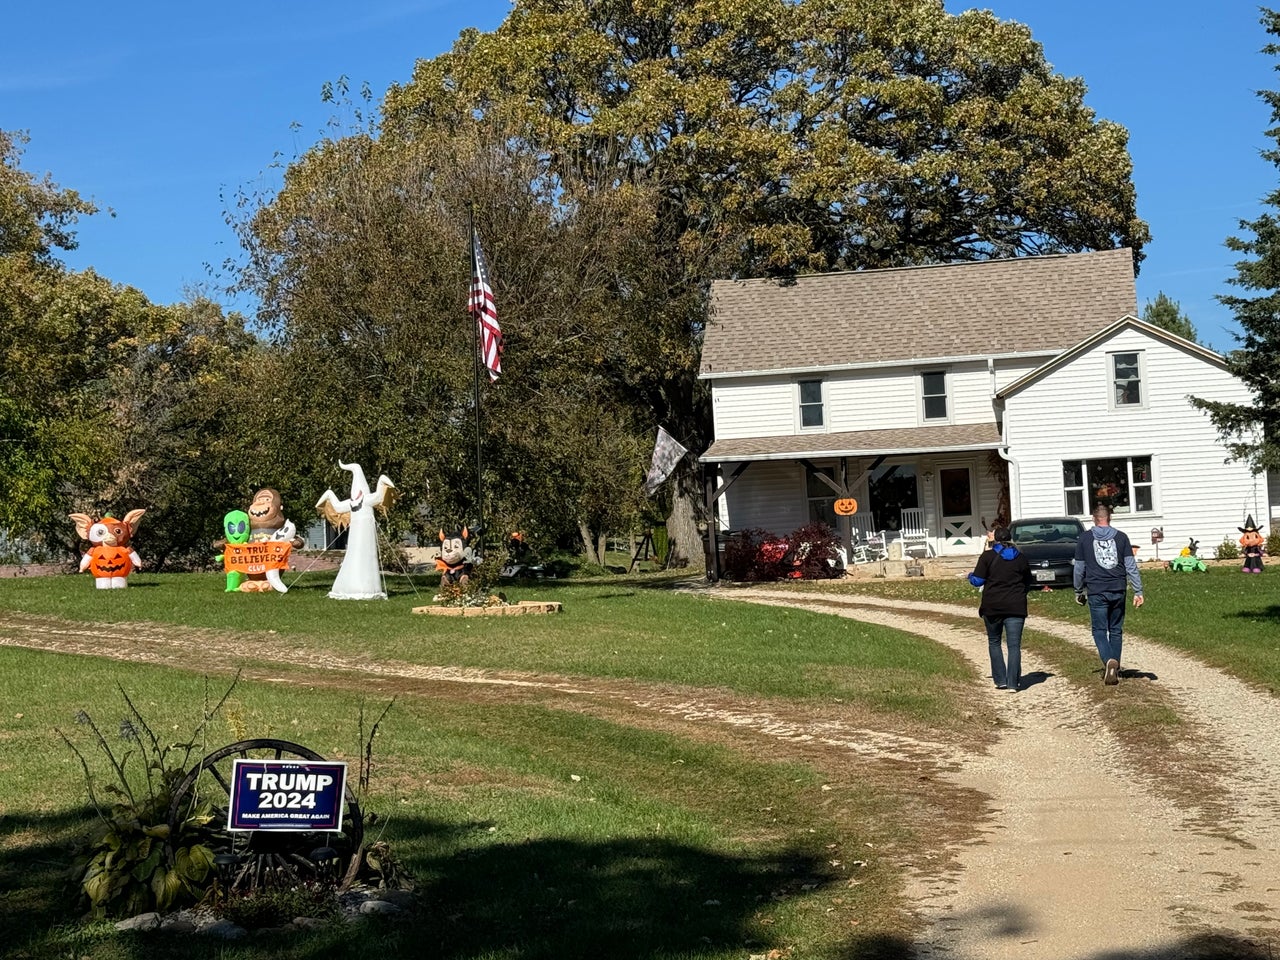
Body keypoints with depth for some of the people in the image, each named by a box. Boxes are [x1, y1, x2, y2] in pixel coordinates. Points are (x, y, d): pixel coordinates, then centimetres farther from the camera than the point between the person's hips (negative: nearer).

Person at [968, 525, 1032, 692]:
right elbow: (1028, 583, 15)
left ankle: (1000, 680, 9)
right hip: (1016, 607, 2)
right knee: (1014, 645, 1)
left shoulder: (987, 556, -5)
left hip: (992, 607, -2)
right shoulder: (1020, 557, 7)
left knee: (994, 642, 13)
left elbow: (977, 580, -6)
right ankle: (1013, 683, -5)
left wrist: (970, 576, 16)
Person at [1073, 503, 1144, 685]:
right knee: (1116, 630, 13)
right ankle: (1114, 670, 17)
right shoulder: (1121, 537, 4)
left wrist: (1079, 591, 18)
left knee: (1100, 630, 2)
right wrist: (1138, 591, 3)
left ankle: (1109, 661, -22)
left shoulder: (1085, 538, 2)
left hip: (1096, 592, -2)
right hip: (1118, 590, 2)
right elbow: (1131, 566, 1)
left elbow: (1079, 568, 6)